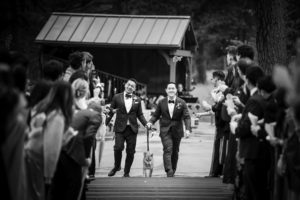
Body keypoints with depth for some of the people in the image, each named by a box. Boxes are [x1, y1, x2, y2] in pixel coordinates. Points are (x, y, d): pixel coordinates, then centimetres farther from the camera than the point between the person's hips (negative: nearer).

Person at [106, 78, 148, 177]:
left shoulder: (137, 99, 9)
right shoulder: (117, 97, 4)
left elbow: (140, 114, 12)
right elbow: (110, 112, 6)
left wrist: (146, 124, -3)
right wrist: (106, 123, -1)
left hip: (132, 128, 2)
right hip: (120, 128, -2)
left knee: (130, 151, 3)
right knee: (118, 147, -17)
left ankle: (126, 172, 16)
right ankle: (116, 167, 8)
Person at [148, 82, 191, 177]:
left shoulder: (181, 102, -1)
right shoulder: (161, 102, 2)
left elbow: (186, 117, -7)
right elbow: (156, 115, 9)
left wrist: (188, 129, -20)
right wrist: (150, 122, -11)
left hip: (177, 131, 1)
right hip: (165, 130, -1)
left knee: (175, 152, 11)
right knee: (168, 150, -16)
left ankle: (173, 170, 27)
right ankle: (169, 171, -22)